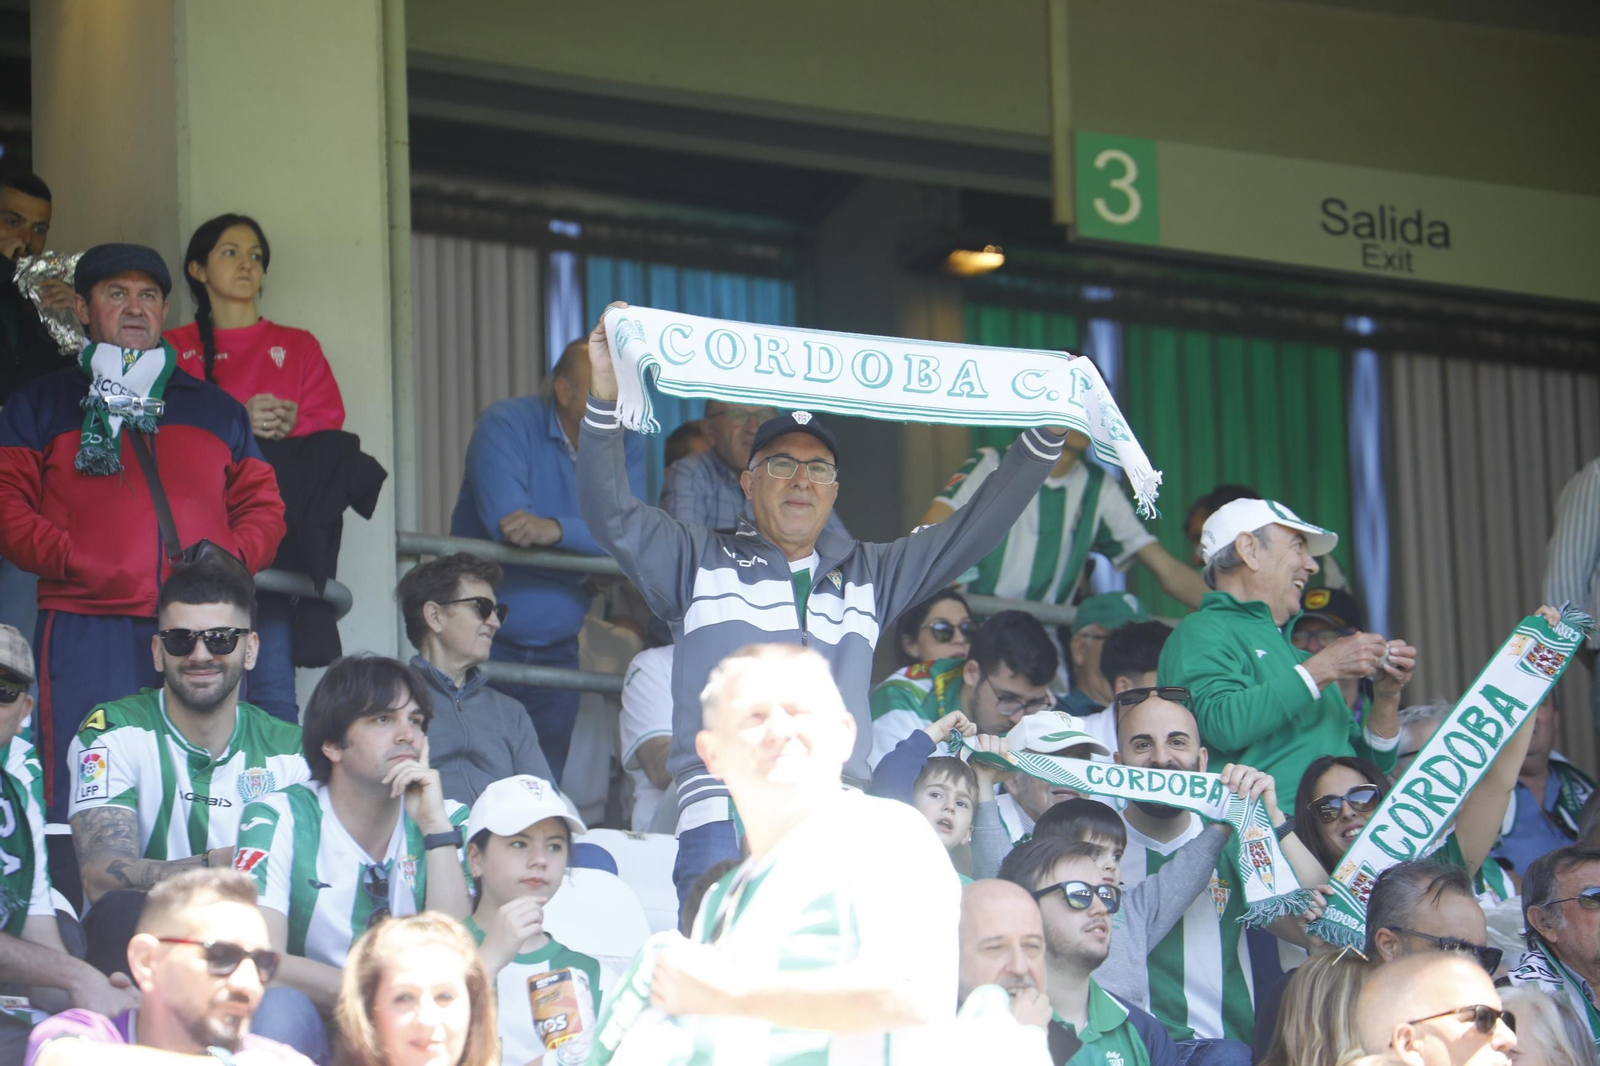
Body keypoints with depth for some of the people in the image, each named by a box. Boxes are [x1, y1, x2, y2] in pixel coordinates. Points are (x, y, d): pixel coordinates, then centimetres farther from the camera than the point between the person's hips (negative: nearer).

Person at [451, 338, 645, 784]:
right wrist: (590, 535, -14)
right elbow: (504, 521, -22)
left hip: (557, 653, 4)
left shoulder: (625, 445, 5)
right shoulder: (505, 425, -8)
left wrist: (556, 529, -29)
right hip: (485, 647, -4)